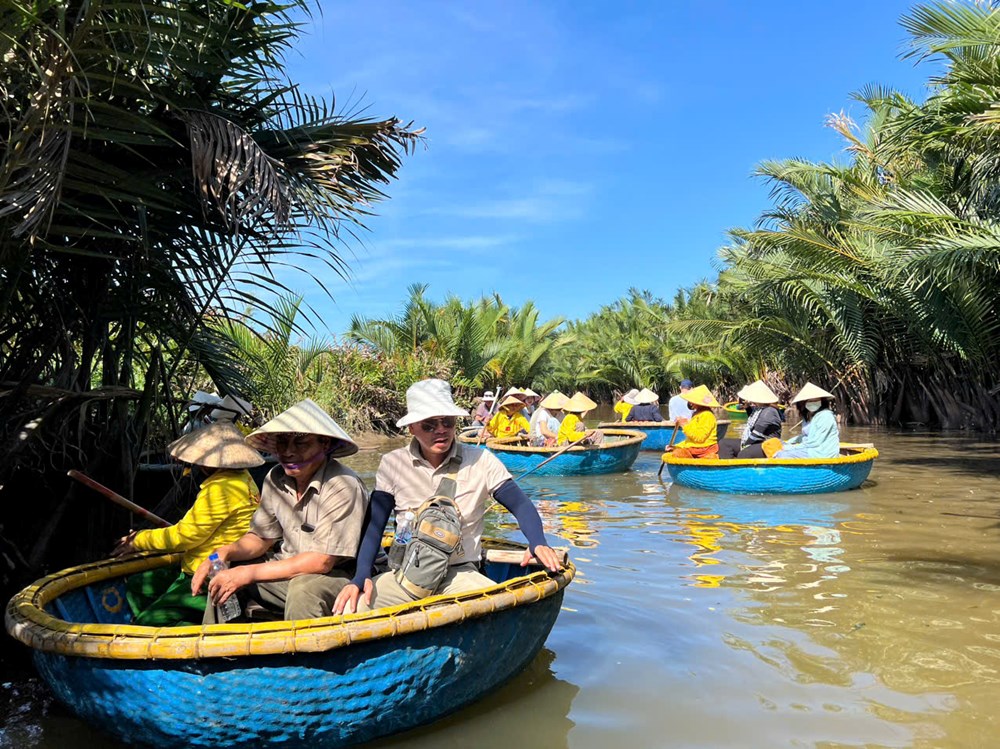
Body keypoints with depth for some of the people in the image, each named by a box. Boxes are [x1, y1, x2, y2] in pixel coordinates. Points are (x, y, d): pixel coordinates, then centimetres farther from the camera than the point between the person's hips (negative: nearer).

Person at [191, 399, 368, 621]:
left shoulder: (343, 487, -24)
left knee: (303, 587, -35)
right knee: (221, 580, -3)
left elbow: (321, 562, -25)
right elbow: (260, 538, 9)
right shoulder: (276, 479, -2)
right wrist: (224, 553, -12)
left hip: (339, 575, -7)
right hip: (290, 571, 7)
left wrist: (249, 573, -24)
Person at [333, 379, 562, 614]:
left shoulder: (481, 462, -3)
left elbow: (520, 505, 0)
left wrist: (538, 543, -20)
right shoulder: (393, 464, 0)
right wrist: (361, 576, -17)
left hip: (461, 574, 0)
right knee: (351, 608, -27)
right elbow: (374, 525, -2)